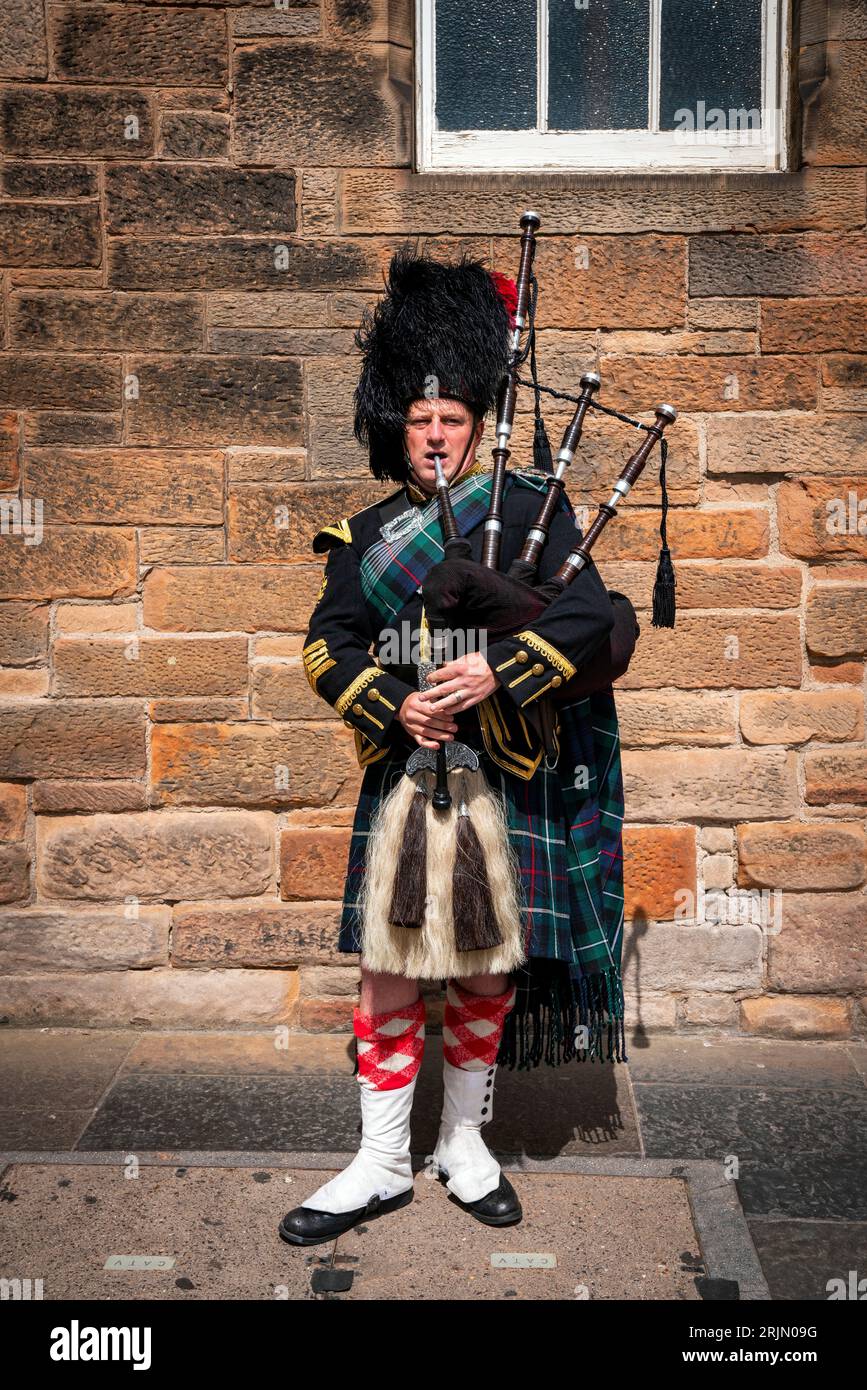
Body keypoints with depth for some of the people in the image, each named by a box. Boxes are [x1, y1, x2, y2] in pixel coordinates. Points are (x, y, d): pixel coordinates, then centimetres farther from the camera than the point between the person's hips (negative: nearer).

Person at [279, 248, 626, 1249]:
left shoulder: (528, 503, 2)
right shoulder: (366, 533, 9)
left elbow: (589, 612, -8)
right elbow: (328, 645, 3)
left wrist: (496, 672, -21)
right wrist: (397, 706, -15)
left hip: (505, 779, -1)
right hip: (403, 777, 2)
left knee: (486, 969, 9)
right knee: (389, 973, 2)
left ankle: (465, 1144, 29)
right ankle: (381, 1166, 17)